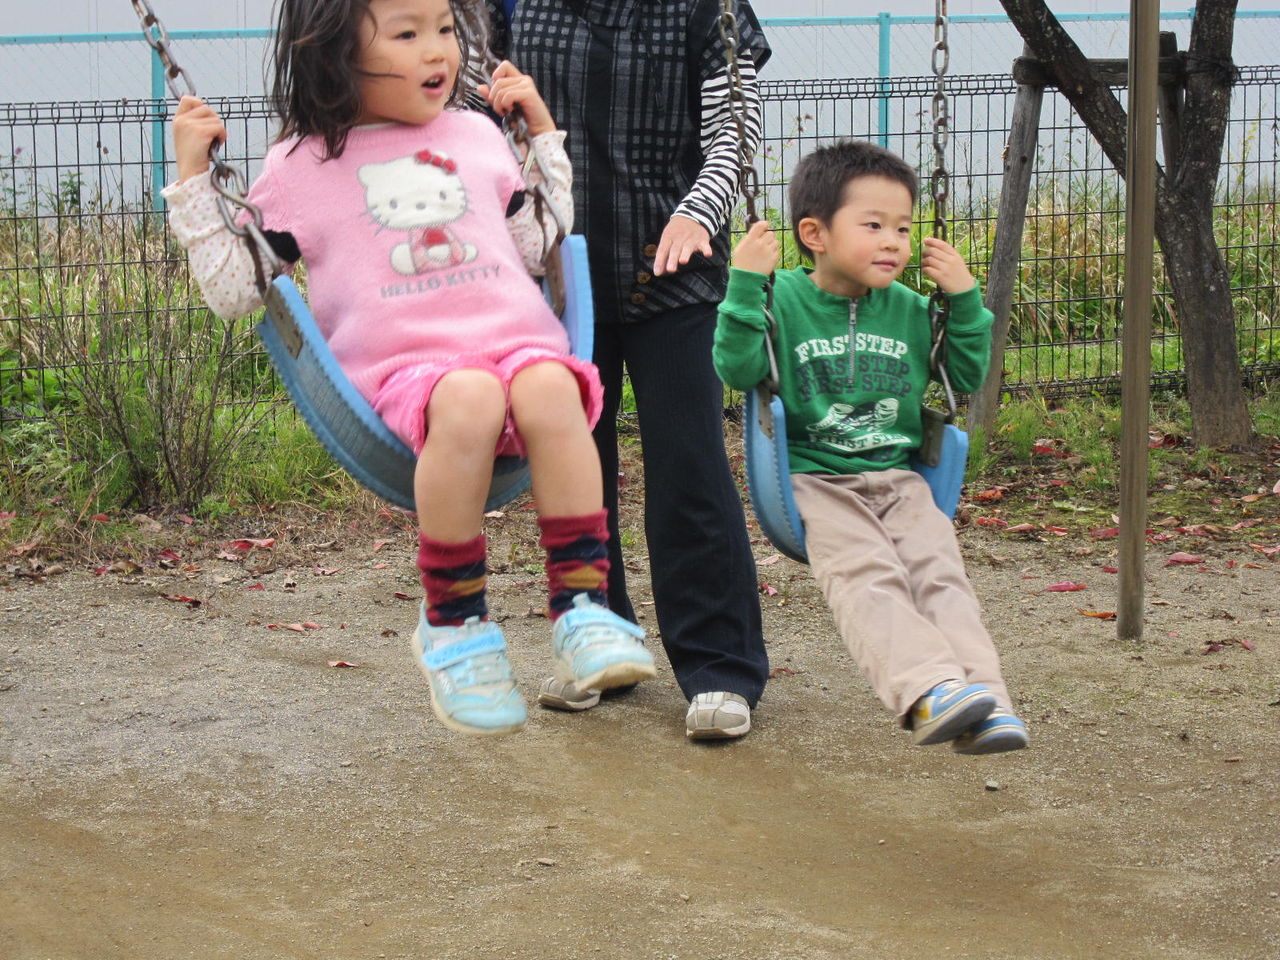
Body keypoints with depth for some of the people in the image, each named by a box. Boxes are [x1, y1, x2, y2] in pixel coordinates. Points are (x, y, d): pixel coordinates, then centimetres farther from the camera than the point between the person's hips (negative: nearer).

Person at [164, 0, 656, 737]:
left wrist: (543, 132, 26)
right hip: (400, 367, -3)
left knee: (550, 389, -35)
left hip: (517, 341, 3)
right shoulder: (299, 167, 12)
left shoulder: (477, 135, 22)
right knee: (466, 401, -39)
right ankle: (453, 626, -23)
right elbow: (236, 290, 13)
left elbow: (542, 248, 28)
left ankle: (583, 610, -31)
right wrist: (193, 178, 8)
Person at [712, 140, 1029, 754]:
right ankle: (931, 691, -49)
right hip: (814, 480, -4)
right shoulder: (784, 298, -1)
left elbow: (967, 378, 22)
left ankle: (984, 703, -36)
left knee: (940, 572, -21)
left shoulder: (909, 310, 13)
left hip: (897, 479, 4)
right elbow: (737, 369, -12)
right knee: (866, 576, -29)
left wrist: (963, 299, 10)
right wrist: (745, 283, -20)